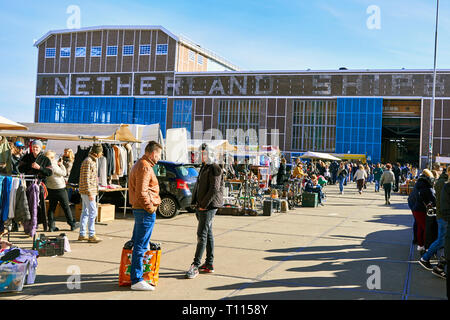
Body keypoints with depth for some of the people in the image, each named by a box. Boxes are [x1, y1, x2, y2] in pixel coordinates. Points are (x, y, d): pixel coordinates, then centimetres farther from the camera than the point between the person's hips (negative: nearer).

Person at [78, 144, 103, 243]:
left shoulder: (92, 161, 16)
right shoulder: (88, 162, -16)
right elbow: (86, 179, -20)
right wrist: (90, 193, -22)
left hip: (90, 191, 10)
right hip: (88, 191, -10)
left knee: (85, 212, 12)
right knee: (93, 212, -7)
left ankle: (82, 234, 17)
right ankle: (91, 235, -3)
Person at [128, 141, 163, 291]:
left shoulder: (138, 165, 17)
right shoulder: (145, 167, -16)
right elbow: (141, 192, -24)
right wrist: (150, 208, -16)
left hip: (138, 209, 11)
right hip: (145, 211, -11)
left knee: (137, 243, 17)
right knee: (141, 246, -6)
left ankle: (135, 275, 27)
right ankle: (136, 280, -1)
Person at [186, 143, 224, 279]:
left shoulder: (214, 168, -11)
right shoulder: (204, 168, 18)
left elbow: (214, 189, -19)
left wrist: (203, 205, -17)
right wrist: (197, 204, 14)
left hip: (209, 207, -10)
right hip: (202, 207, 10)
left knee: (202, 235, -9)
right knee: (208, 234, 12)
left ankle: (195, 266, -7)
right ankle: (209, 264, 19)